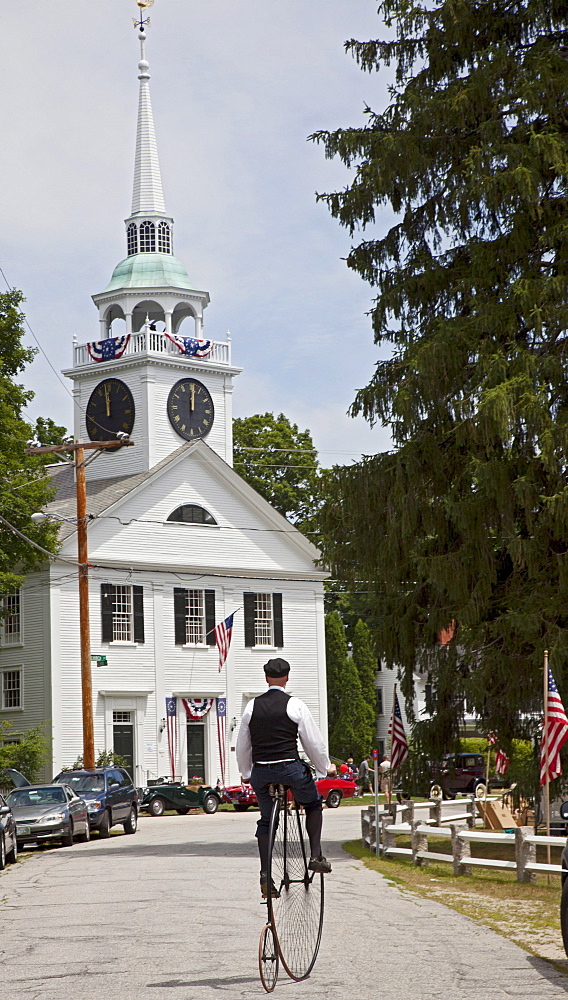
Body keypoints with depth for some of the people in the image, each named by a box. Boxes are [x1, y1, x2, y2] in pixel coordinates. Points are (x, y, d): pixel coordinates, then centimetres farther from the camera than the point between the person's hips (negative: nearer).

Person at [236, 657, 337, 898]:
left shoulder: (253, 706, 8)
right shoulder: (294, 705, -3)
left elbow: (242, 745, 14)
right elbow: (313, 741, 0)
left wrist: (246, 772, 29)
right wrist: (325, 767, 16)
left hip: (260, 772, 3)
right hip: (290, 768, -3)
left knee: (265, 821, 16)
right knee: (313, 804, 22)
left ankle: (265, 876, 7)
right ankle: (315, 856, 9)